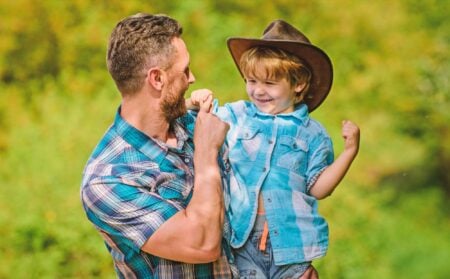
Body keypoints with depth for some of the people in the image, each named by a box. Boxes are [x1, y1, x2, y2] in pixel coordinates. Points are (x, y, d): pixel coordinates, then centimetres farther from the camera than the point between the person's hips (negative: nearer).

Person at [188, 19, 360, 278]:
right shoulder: (234, 116, 6)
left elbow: (317, 188, -1)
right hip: (243, 240, 1)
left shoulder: (312, 134, 2)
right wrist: (193, 105, -9)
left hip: (290, 240, -1)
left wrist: (349, 152, -9)